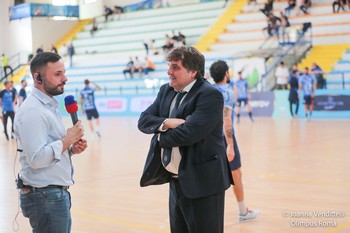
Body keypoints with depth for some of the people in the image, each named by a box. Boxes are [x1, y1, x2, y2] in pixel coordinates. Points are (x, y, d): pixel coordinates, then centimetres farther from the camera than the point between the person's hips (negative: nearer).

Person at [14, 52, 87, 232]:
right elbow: (36, 158, -25)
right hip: (45, 197, -10)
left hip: (58, 194, 10)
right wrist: (68, 139, -17)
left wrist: (71, 149, 3)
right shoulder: (32, 111, -18)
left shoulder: (49, 106, 14)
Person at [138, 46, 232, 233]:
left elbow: (190, 132, -26)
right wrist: (166, 123, -17)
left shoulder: (210, 95, -16)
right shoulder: (166, 91, 10)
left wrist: (160, 137, -9)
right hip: (176, 181, 8)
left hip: (202, 182, -8)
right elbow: (144, 120, 4)